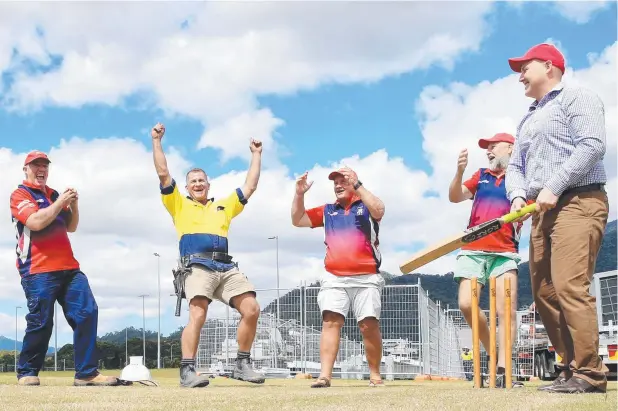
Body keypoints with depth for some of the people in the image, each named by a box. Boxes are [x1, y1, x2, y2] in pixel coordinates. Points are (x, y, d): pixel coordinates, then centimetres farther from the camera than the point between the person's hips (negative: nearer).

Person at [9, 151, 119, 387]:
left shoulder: (55, 195, 22)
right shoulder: (20, 195, 2)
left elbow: (71, 227, 20)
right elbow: (35, 222, -16)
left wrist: (73, 204, 4)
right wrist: (61, 202, -12)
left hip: (68, 267, 6)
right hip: (38, 270, -6)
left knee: (87, 313, -5)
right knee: (41, 322, -9)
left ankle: (86, 372, -4)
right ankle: (27, 372, 8)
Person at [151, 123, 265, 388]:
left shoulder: (224, 206, 30)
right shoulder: (180, 204, 21)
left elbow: (250, 187, 31)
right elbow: (163, 174, 12)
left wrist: (256, 155, 35)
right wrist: (156, 141, 10)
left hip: (227, 267, 4)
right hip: (198, 266, -4)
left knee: (252, 309, -10)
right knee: (197, 316, -22)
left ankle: (242, 365, 1)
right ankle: (187, 371, -21)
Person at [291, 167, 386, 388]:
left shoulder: (366, 206, 7)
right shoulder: (327, 211, 17)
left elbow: (378, 210, -16)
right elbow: (297, 220, 15)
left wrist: (357, 185, -19)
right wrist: (300, 194, 1)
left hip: (366, 278, -2)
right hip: (334, 278, 2)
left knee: (370, 325, -5)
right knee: (331, 321, -11)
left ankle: (375, 374, 10)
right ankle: (324, 376, -18)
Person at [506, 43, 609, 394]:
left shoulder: (575, 97, 1)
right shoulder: (527, 121, 27)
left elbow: (592, 145, -14)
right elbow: (515, 166, 22)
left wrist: (554, 186, -19)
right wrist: (518, 195, 0)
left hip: (578, 203, -9)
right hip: (543, 211, 9)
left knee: (570, 287, -19)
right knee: (544, 293, 3)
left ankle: (590, 374, -15)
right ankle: (574, 368, 9)